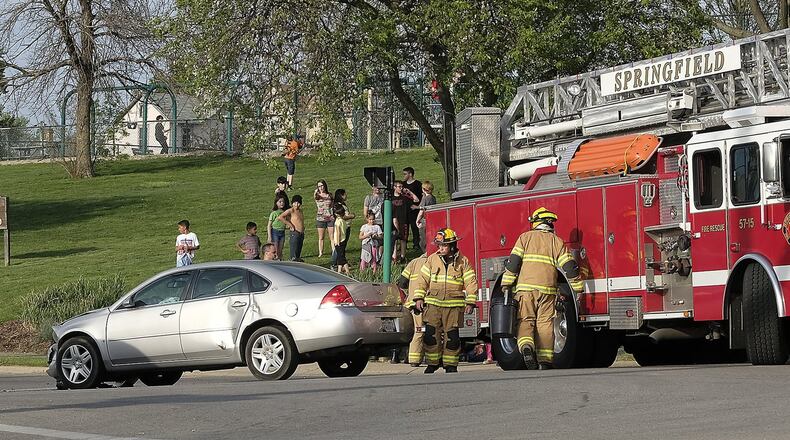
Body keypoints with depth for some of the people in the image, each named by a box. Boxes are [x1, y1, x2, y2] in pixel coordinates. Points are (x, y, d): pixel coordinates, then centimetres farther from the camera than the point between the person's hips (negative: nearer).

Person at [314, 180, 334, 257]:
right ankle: (320, 253, 10)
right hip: (320, 218, -1)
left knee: (332, 237, 1)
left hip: (330, 218, 1)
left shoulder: (329, 195, 6)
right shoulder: (317, 196, -1)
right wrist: (316, 192, -50)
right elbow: (315, 196, -26)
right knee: (321, 237, 5)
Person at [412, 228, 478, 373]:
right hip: (433, 304, 2)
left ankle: (450, 365, 9)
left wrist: (470, 302, -5)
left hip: (454, 305, -2)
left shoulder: (462, 262, 3)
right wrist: (419, 298, 3)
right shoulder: (432, 259, 8)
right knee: (431, 333, -6)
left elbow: (471, 282, 2)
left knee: (452, 336, 0)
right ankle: (432, 363, 5)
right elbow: (422, 279, 12)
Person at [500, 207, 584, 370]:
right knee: (545, 323, 4)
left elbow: (514, 260, 0)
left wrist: (507, 283, 1)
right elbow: (569, 265, 6)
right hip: (547, 288, 0)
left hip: (525, 286, 0)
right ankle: (545, 360, 1)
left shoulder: (525, 237, 9)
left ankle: (526, 346, -24)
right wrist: (577, 288, 12)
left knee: (525, 321, 4)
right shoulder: (557, 241, 10)